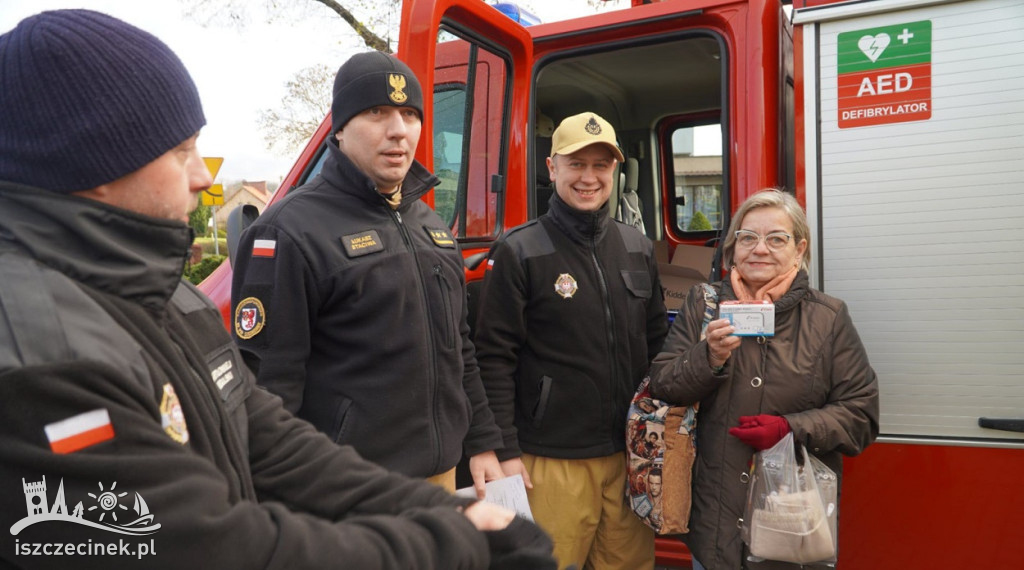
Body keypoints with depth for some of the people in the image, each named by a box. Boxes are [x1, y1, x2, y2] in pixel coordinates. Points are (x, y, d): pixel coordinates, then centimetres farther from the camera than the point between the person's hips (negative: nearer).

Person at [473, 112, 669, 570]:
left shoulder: (638, 248, 8)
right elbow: (495, 358, -9)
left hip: (631, 451, 5)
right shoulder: (518, 252, -8)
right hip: (552, 461, -5)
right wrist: (506, 452, -12)